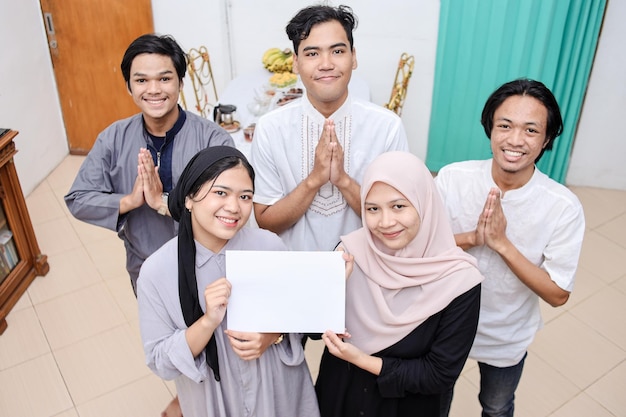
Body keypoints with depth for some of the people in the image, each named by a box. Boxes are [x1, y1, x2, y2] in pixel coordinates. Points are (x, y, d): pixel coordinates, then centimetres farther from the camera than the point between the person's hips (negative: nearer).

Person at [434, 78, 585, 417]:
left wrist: (501, 244, -32)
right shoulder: (452, 178, -20)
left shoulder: (563, 208, -24)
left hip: (506, 338, 0)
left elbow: (557, 294, -19)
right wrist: (472, 238, -32)